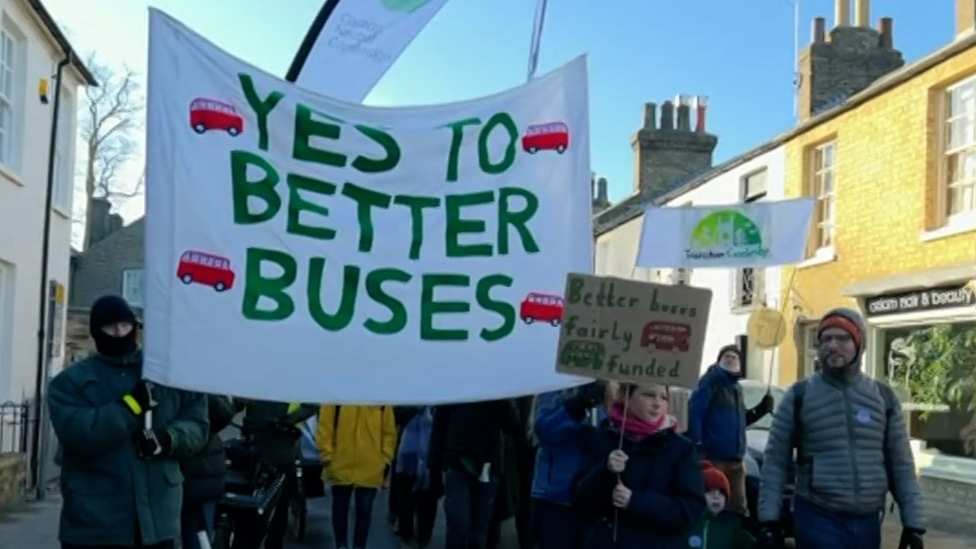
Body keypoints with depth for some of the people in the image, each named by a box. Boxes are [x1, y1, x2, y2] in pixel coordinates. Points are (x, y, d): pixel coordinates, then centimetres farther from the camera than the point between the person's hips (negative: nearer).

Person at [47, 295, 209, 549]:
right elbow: (75, 433, -16)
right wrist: (131, 405, -21)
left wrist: (168, 439, -16)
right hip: (94, 524, -2)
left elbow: (196, 426, 4)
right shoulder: (72, 381, 1)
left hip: (158, 520, 3)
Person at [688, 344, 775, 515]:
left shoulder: (736, 387, 19)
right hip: (713, 458, -8)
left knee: (739, 508, 12)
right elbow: (694, 414, -18)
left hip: (735, 460, 8)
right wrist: (697, 447, -25)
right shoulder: (710, 382, -7)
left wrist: (762, 409, 10)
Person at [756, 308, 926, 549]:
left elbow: (901, 466, 9)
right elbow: (775, 461, -1)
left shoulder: (884, 397, 6)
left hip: (867, 522, 4)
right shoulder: (799, 396, -2)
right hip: (817, 520, -3)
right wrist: (769, 519, -7)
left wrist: (913, 523, 2)